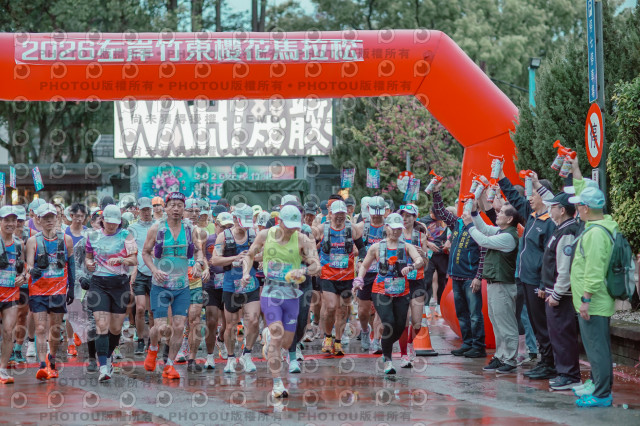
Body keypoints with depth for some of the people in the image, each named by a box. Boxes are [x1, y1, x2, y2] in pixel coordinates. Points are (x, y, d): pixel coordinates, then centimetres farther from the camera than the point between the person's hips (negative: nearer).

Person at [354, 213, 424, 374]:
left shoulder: (407, 247, 4)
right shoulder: (376, 247, 4)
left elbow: (420, 261, -14)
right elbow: (364, 265, 15)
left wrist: (411, 267, -35)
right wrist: (359, 280, -3)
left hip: (401, 293, 2)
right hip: (381, 292, -2)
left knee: (400, 327, 0)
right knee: (389, 323, -19)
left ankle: (386, 349, 32)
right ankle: (387, 359, -6)